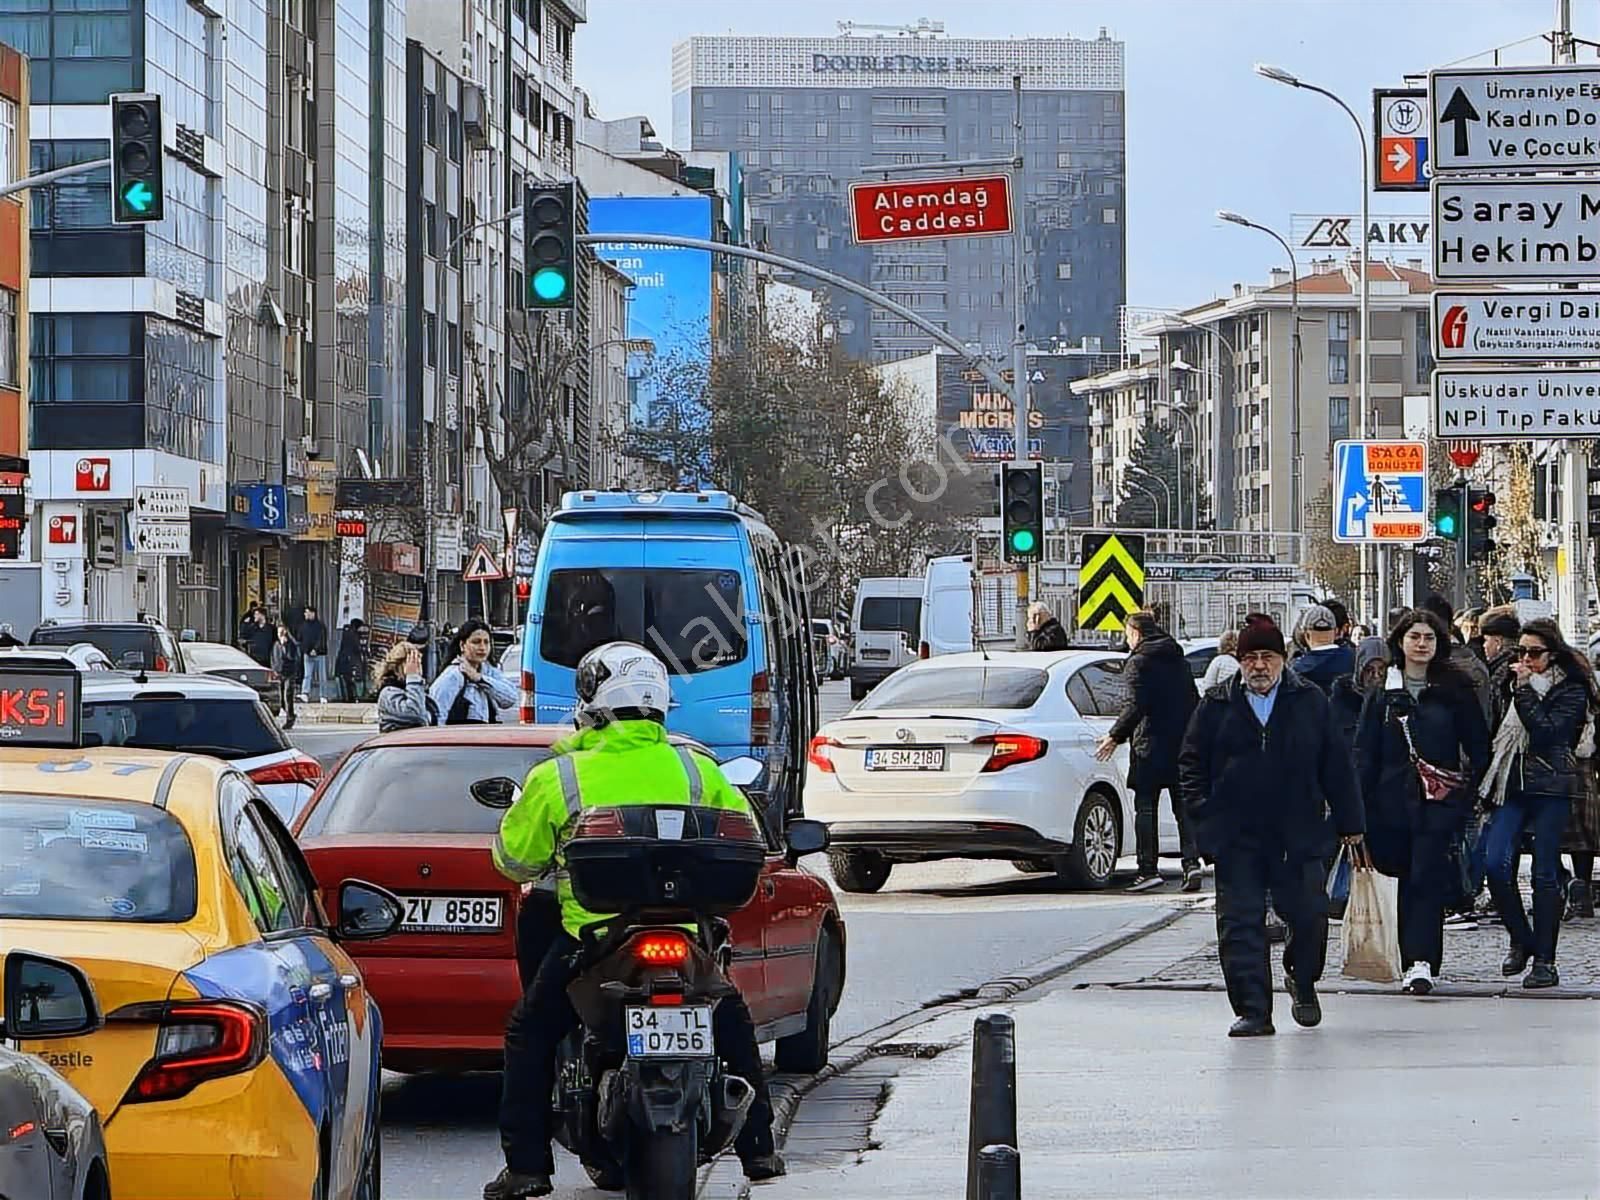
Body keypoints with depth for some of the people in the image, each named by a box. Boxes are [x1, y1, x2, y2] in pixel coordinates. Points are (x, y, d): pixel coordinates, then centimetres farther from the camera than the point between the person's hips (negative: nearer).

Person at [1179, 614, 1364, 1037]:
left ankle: (1302, 979, 28)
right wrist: (1202, 812, 0)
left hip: (1298, 832, 0)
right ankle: (1252, 1011, 0)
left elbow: (1336, 765, 8)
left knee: (1307, 914, -1)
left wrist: (1349, 821, 5)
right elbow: (1191, 762, 12)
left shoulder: (1310, 702, 7)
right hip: (1236, 838, 0)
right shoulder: (1216, 706, 8)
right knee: (1241, 923, -4)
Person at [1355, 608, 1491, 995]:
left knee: (1427, 879, -12)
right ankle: (1416, 962, 16)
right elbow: (1365, 753, 7)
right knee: (1407, 881, 7)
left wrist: (1466, 789, -2)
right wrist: (1361, 806, 0)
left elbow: (1479, 747, 8)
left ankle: (1421, 961, -18)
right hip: (1395, 801, 2)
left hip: (1439, 803, -2)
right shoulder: (1382, 693, 8)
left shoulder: (1455, 691, 4)